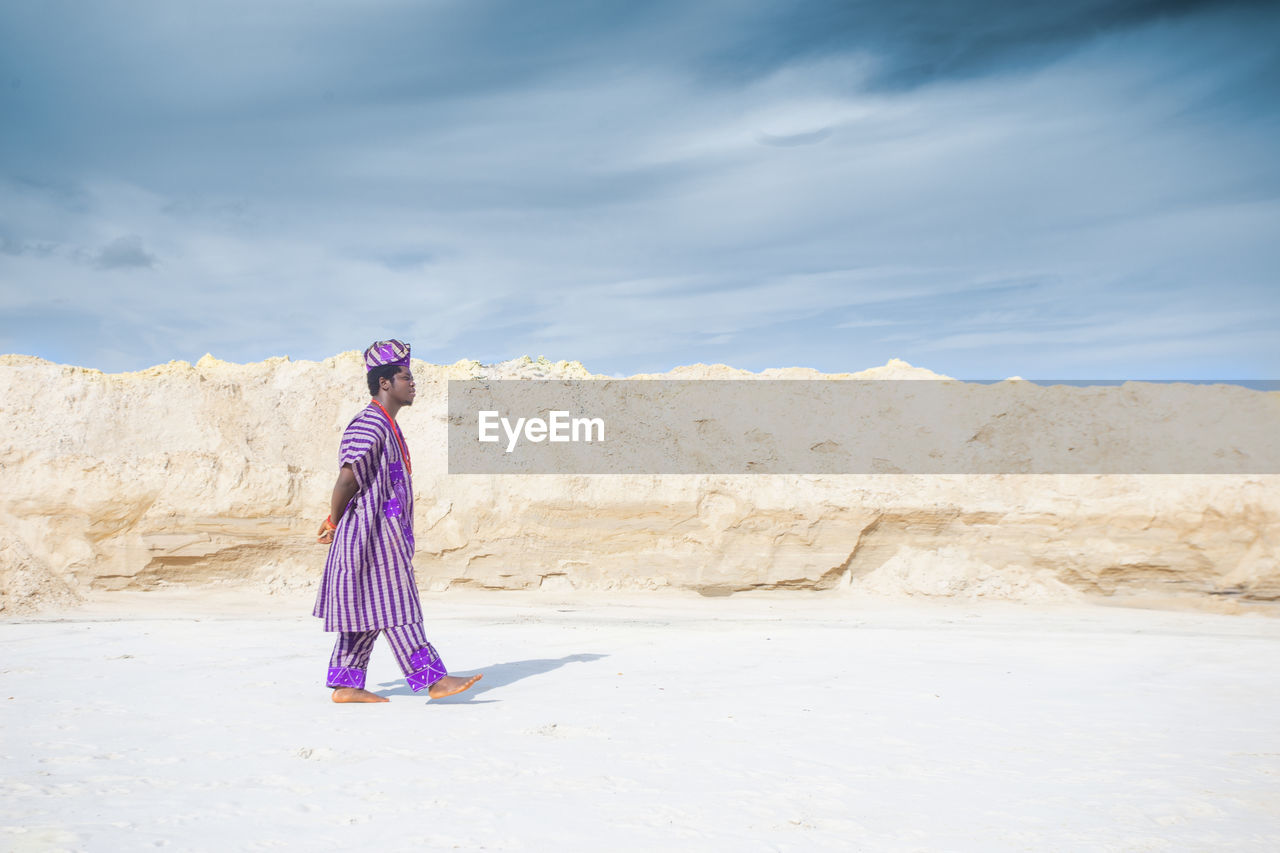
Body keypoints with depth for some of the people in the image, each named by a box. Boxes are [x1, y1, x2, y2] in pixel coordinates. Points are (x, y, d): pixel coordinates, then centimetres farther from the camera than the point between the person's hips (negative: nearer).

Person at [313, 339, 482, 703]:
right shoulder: (368, 425, -16)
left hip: (386, 533, 10)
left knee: (367, 615, 11)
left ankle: (346, 685, 17)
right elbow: (347, 479, -20)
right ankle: (433, 679, -4)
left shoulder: (387, 426, 18)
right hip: (374, 534, -10)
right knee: (395, 609, -6)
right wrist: (334, 525, -9)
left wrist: (334, 523, 16)